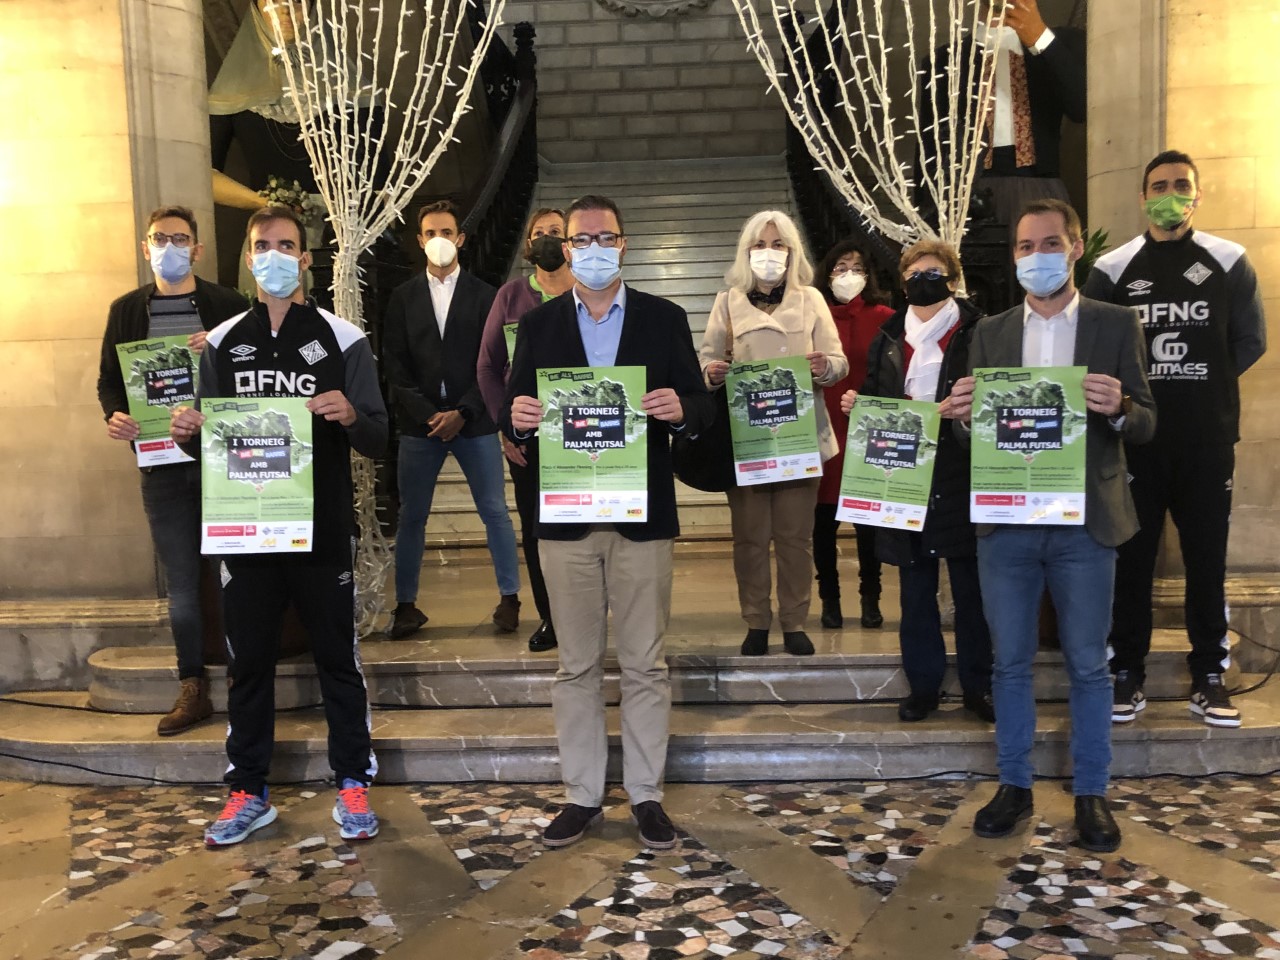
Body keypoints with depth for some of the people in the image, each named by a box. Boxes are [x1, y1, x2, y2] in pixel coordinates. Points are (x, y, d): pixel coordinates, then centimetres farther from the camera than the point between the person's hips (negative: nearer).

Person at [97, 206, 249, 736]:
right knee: (180, 579, 7)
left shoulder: (228, 305, 2)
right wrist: (115, 416, -7)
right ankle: (193, 689, 17)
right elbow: (109, 379, 12)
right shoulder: (126, 309, 10)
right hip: (161, 463, 3)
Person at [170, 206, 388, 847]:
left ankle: (352, 783, 21)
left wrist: (351, 417, -25)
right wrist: (187, 433, -10)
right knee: (248, 661, 11)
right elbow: (208, 443, 12)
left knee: (337, 659, 7)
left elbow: (378, 442, -3)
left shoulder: (342, 339, -1)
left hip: (323, 530, -2)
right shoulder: (222, 343, 9)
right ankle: (248, 792, 24)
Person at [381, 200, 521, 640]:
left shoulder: (484, 295, 4)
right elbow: (394, 364, 3)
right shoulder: (403, 297, 9)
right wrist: (428, 414, -9)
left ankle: (509, 598, 13)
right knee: (412, 516, 5)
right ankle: (406, 604, 16)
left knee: (495, 511, 1)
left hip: (473, 422, -1)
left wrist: (462, 414, -10)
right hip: (419, 422, 1)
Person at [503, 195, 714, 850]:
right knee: (576, 666, 9)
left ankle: (646, 794, 19)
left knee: (644, 665, 6)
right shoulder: (538, 324, 8)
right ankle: (582, 795, 21)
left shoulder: (665, 319, 5)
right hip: (565, 519, 1)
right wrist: (518, 417, -18)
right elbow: (513, 416, 4)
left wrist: (680, 408, -21)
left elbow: (701, 408, 2)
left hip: (641, 516, -1)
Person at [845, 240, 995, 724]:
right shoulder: (889, 338, 12)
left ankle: (977, 685, 20)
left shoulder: (979, 332, -1)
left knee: (971, 588, 6)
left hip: (963, 479, -3)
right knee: (915, 590, 10)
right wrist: (857, 404, -3)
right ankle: (923, 684, 21)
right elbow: (873, 398, 17)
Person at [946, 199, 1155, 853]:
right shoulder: (990, 332, 10)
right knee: (1010, 662, 9)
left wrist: (1118, 409, -20)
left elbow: (1145, 425, 2)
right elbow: (972, 428, 8)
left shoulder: (1115, 325, 4)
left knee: (1087, 665, 6)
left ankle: (1090, 794, 20)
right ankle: (1014, 786, 22)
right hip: (1005, 522, 2)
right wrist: (963, 415, -15)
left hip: (1083, 524, -2)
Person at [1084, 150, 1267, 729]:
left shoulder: (1229, 263, 5)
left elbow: (1250, 343, 9)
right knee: (1131, 560, 4)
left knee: (1207, 560, 6)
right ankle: (1127, 674, 14)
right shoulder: (1112, 270, 2)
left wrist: (1205, 387, 4)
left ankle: (1208, 676, 18)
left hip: (1208, 442, 1)